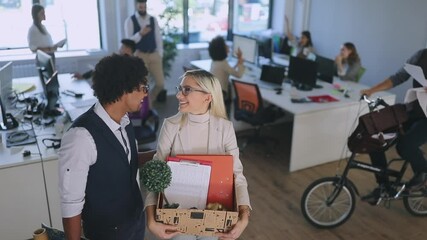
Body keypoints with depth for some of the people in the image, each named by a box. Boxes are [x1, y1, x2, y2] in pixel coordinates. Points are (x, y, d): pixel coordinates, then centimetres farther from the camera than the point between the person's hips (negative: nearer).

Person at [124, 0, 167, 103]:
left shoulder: (153, 20, 7)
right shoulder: (130, 21, -2)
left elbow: (158, 38, 8)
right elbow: (129, 41, -8)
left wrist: (160, 55, 2)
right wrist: (140, 33, -24)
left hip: (154, 55, 3)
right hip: (139, 55, -3)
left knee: (161, 83, 1)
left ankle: (150, 99, 26)